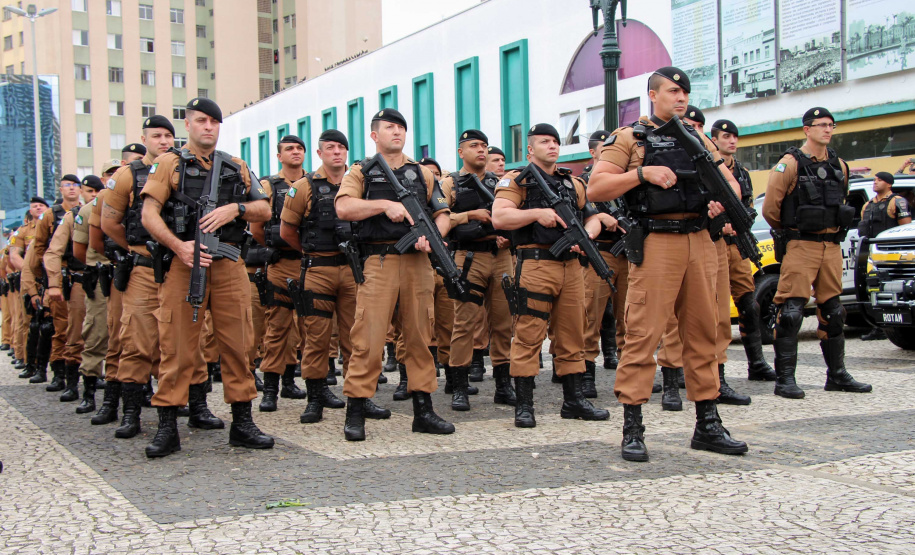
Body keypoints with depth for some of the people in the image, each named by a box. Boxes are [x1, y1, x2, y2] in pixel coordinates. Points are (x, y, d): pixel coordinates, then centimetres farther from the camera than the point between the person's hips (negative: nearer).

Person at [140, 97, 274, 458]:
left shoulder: (236, 168, 18)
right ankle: (167, 429, 3)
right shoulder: (169, 165, 9)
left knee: (237, 344, 4)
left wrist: (235, 209, -5)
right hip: (183, 263, -3)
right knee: (177, 346, -3)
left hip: (229, 265, 3)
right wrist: (178, 246, -15)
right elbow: (149, 214, -1)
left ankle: (242, 424, 12)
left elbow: (264, 210, 15)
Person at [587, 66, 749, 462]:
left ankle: (707, 425, 17)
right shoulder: (630, 138, 4)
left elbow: (729, 181, 22)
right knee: (643, 333, -8)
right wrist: (643, 173, -14)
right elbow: (595, 188, -4)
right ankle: (632, 430, -4)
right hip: (655, 245, -6)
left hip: (700, 243, 6)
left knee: (703, 333, 8)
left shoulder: (698, 139, 20)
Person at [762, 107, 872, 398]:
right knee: (791, 310, -9)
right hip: (800, 246, -6)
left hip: (832, 246, 6)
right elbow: (770, 208, -6)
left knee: (833, 311, 11)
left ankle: (837, 375, 20)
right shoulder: (790, 164, -7)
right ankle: (784, 379, -5)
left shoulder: (839, 166, 12)